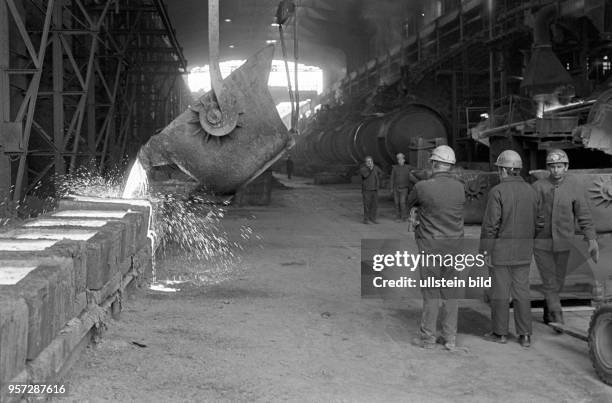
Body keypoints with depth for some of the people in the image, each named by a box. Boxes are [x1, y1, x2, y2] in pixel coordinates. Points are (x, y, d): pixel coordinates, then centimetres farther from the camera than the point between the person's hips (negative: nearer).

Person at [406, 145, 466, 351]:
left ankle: (427, 337, 13)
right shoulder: (460, 187, -3)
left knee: (431, 292, 6)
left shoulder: (423, 187, -14)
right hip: (454, 245, 3)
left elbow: (409, 203, 5)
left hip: (431, 246, -3)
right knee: (451, 292, 12)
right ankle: (450, 338, 17)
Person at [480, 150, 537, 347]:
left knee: (500, 290, 4)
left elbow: (490, 224, -16)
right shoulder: (530, 191, 3)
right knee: (521, 290, 9)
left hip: (501, 248, -5)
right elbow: (534, 221, 7)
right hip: (524, 250, 5)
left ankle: (500, 332, 13)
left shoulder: (498, 192, -15)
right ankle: (525, 335, 8)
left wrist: (485, 250, -9)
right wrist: (528, 246, 16)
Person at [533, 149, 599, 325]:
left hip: (563, 243, 1)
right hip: (541, 242, -1)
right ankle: (557, 320, -4)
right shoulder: (538, 187, -8)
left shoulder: (574, 185, -8)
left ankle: (548, 313, 34)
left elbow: (583, 214, -7)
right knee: (550, 283, -6)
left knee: (558, 282, 14)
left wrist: (592, 240, -12)